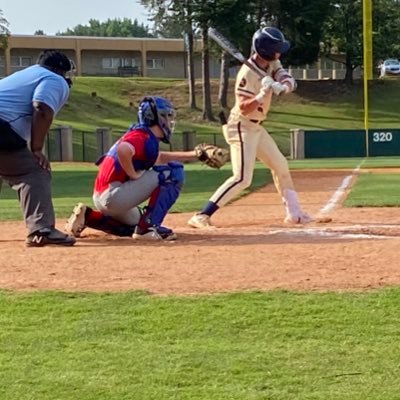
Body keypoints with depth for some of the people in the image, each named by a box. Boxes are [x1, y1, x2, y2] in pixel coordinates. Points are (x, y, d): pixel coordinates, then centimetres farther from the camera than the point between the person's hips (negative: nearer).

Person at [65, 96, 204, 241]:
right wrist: (134, 175, -18)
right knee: (173, 171, -9)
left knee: (135, 224, 37)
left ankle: (88, 216, 17)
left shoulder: (140, 134, 18)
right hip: (113, 195, -10)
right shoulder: (143, 136, -11)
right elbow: (123, 150, -33)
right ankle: (148, 227, -11)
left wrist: (193, 155, 31)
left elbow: (159, 157, 34)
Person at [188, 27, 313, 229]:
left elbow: (290, 81, -9)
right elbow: (244, 108, -27)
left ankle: (294, 212, 28)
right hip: (241, 127, -10)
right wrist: (263, 94, -41)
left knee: (281, 166, 16)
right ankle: (201, 216, -20)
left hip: (256, 127, 10)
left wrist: (282, 86, -30)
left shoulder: (271, 63, 0)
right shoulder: (248, 74, -24)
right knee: (242, 178, -18)